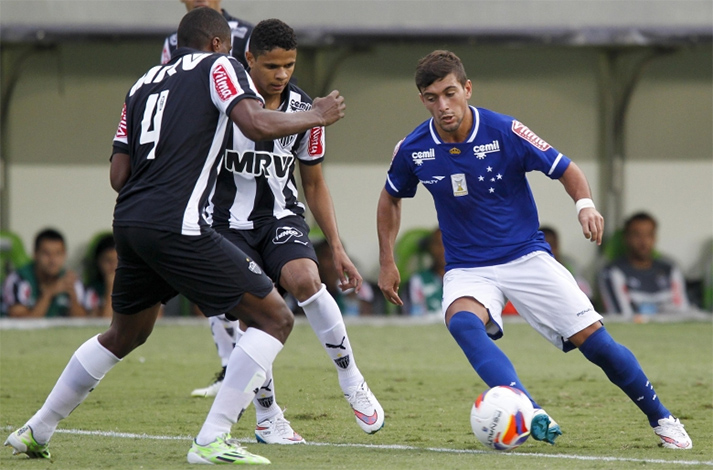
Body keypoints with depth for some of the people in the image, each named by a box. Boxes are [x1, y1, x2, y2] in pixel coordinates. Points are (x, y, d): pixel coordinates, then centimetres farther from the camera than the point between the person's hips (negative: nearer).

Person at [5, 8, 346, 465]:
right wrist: (316, 116, 3)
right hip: (177, 225, -8)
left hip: (129, 221, 8)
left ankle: (35, 432, 34)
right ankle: (212, 441, -10)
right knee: (276, 318, -1)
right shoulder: (218, 66, 5)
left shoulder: (145, 81, 23)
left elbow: (119, 174, 19)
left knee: (125, 334, 30)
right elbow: (257, 124, -12)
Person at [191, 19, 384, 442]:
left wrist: (337, 248, 8)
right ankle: (268, 416, 2)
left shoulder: (303, 111, -1)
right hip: (227, 221, -2)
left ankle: (352, 382, -10)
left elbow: (314, 183, 11)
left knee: (305, 280, -27)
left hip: (281, 217, 2)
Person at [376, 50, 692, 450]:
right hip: (468, 270, 1)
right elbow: (390, 199, 13)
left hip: (527, 256, -1)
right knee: (462, 322, -34)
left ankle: (662, 419, 14)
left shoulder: (504, 132, -16)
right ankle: (533, 415, -48)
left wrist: (585, 204, -25)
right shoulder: (413, 150, -8)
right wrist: (387, 262, 10)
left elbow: (566, 169, -5)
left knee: (594, 339, -8)